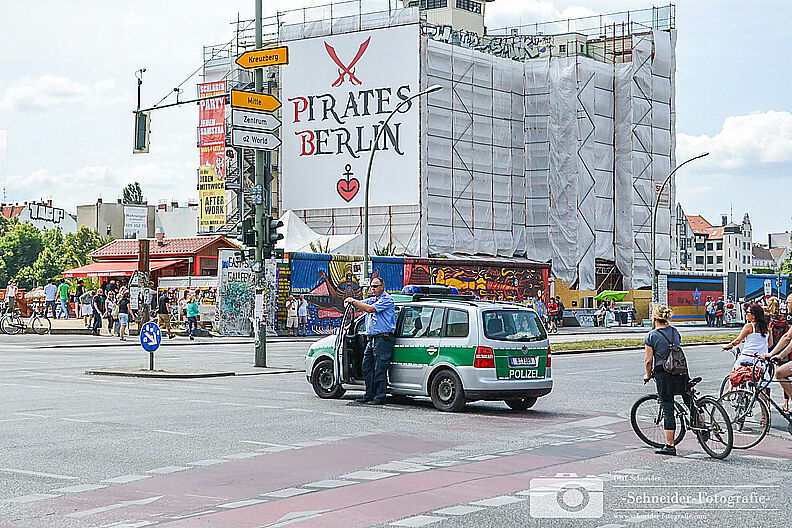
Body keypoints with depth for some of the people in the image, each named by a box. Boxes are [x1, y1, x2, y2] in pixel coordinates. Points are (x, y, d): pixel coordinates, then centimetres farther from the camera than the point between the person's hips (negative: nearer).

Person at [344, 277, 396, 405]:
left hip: (383, 338, -9)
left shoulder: (387, 300, -8)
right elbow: (359, 305, 15)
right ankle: (369, 394, 16)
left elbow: (370, 309, -18)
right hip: (372, 338, 9)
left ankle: (380, 397, -4)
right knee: (367, 368, 9)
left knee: (380, 369, -7)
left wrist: (353, 301, -13)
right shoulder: (373, 300, 21)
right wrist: (350, 301, -8)